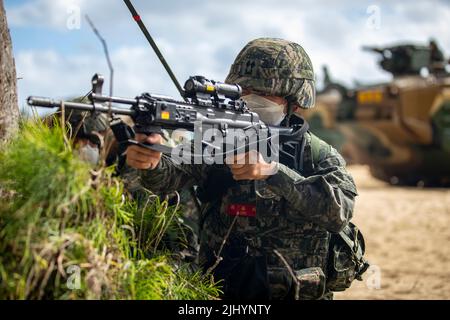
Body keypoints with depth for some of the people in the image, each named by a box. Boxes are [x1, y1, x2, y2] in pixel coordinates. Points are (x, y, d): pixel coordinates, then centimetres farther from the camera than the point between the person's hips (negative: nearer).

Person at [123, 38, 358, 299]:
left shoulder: (319, 155, 1)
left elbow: (339, 211, -15)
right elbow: (173, 174, -11)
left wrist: (273, 171, -24)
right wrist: (151, 164, -33)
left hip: (298, 292, 0)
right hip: (220, 292, 1)